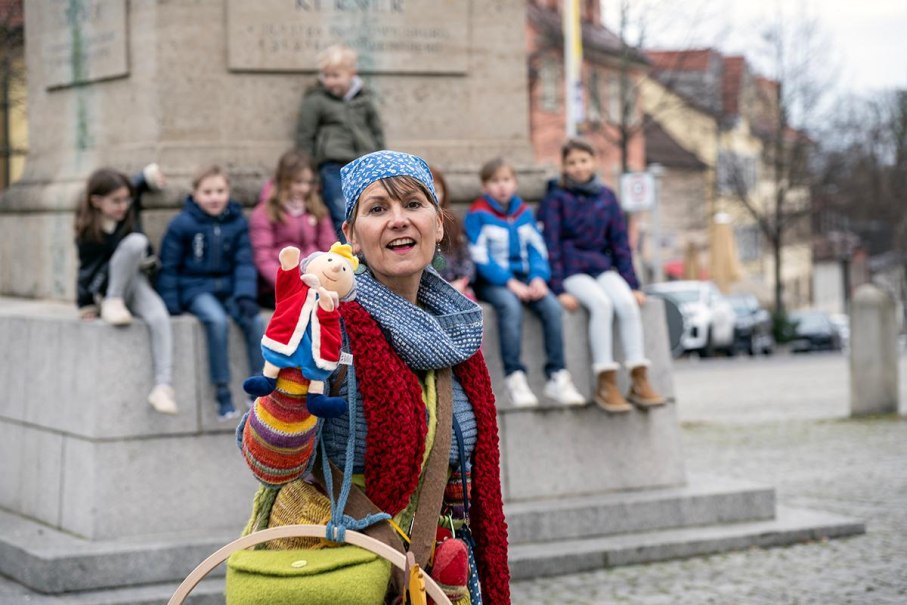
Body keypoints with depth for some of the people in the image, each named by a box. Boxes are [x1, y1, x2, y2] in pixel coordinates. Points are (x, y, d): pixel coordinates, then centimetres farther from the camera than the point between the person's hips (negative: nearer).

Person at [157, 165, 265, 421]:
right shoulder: (182, 224, -5)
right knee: (217, 320, -33)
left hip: (228, 288, 3)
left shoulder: (237, 223, 5)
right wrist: (170, 306, -6)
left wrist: (245, 297, -12)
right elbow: (169, 266, 0)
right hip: (196, 289, -3)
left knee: (255, 321, -24)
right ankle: (223, 397, -27)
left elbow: (244, 263, 3)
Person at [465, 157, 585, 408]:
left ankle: (557, 376, -21)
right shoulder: (478, 214, -2)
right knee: (510, 305, -36)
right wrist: (510, 283, -18)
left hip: (523, 280, 5)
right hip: (491, 283, -5)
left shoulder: (524, 212, 14)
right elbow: (480, 257, -10)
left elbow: (537, 250, 10)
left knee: (552, 306, -23)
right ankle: (515, 377, -34)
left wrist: (538, 278, -10)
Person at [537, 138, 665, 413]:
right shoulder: (556, 198, 0)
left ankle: (639, 382, -26)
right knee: (601, 303, -32)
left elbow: (620, 243, 14)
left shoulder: (606, 197, 12)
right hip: (570, 270, -4)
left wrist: (632, 284, 7)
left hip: (602, 267, 4)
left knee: (627, 302, -26)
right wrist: (559, 289, -14)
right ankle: (605, 385, -32)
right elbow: (551, 246, -5)